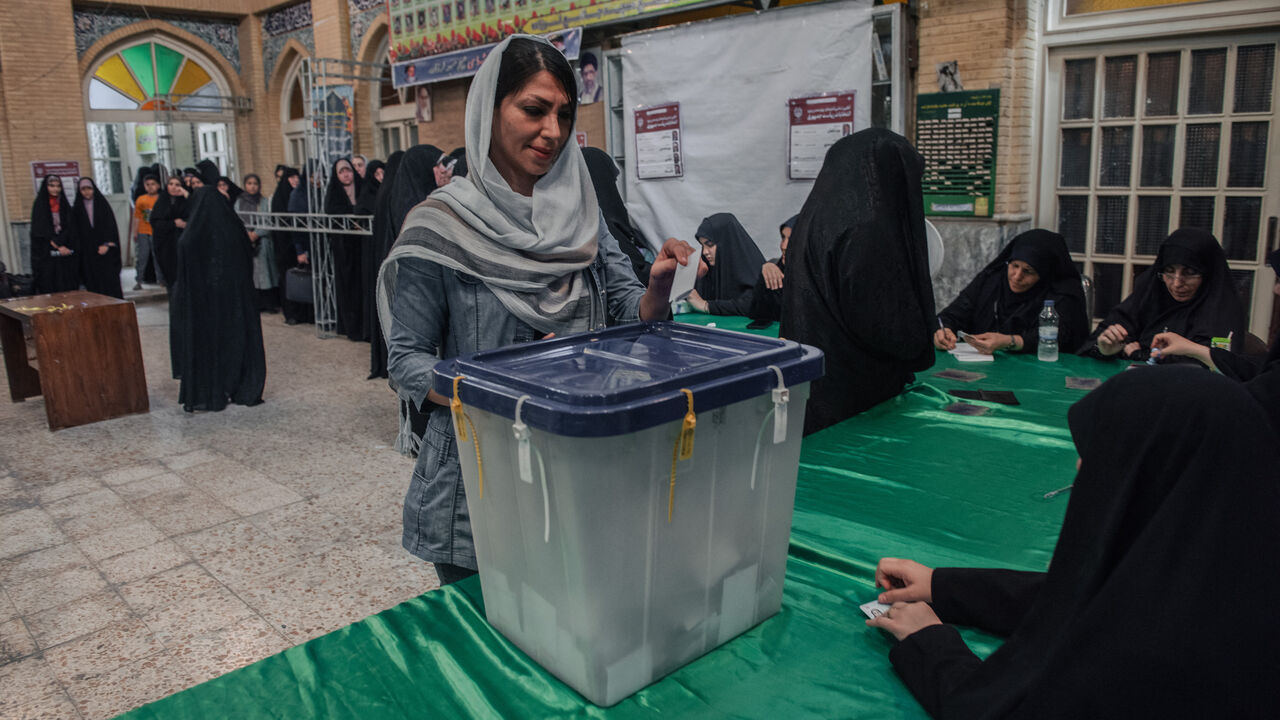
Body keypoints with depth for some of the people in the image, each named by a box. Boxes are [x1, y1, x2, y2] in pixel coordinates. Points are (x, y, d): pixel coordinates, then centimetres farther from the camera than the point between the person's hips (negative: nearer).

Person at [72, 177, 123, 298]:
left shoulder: (102, 204, 5)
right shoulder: (77, 208, 10)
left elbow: (110, 225, -1)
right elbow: (76, 229, 9)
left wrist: (107, 244, -12)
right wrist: (77, 247, -2)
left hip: (104, 249, -2)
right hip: (87, 251, 2)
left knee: (110, 277, -6)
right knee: (93, 280, 0)